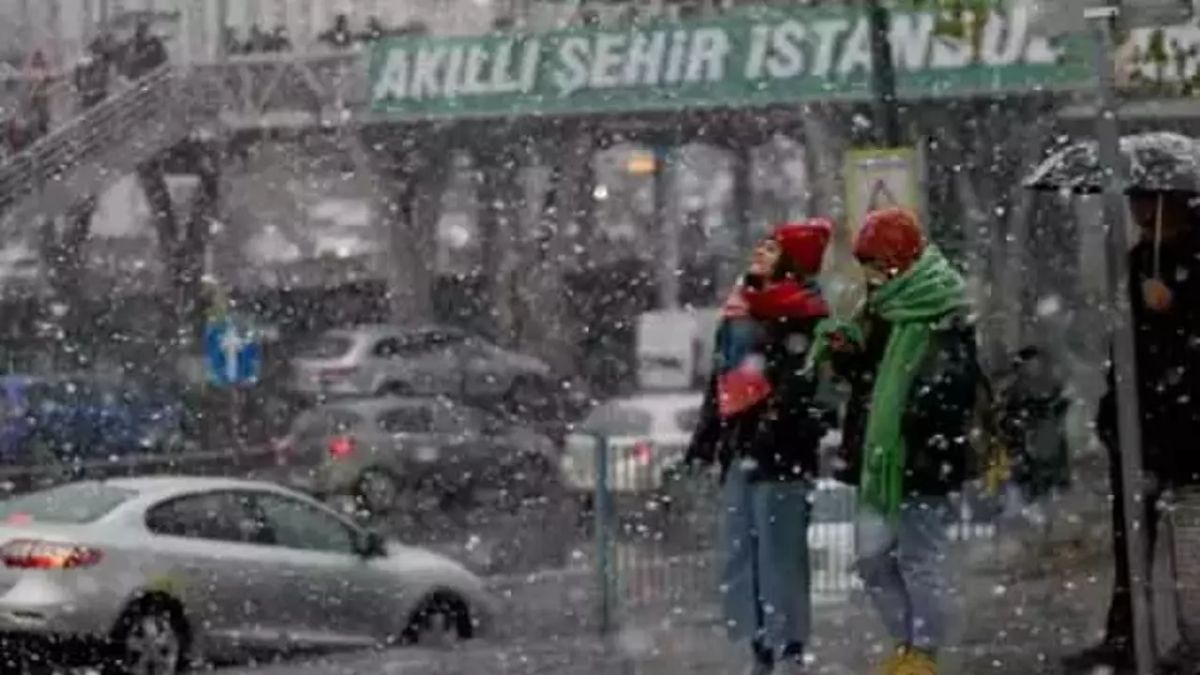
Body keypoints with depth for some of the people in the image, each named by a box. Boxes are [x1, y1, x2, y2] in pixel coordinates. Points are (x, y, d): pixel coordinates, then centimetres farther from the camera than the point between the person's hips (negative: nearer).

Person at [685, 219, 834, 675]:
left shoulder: (800, 314, -6)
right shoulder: (740, 308, 19)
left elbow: (795, 388, -15)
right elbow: (720, 380, 24)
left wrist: (766, 441, -23)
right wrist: (704, 441, 21)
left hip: (779, 447, -9)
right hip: (739, 444, 9)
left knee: (779, 550, -9)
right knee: (739, 552, 8)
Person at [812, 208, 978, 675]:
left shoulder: (942, 317, -14)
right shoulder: (881, 308, 14)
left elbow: (954, 381, -19)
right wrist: (843, 352, 4)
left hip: (922, 456, -9)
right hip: (880, 455, 9)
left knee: (920, 557, -1)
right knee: (873, 556, 12)